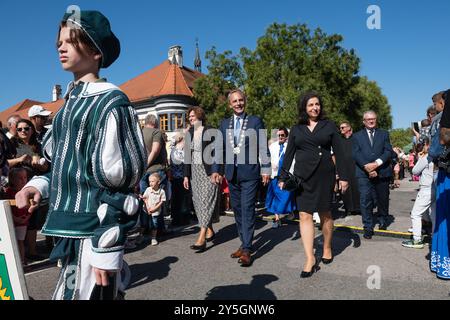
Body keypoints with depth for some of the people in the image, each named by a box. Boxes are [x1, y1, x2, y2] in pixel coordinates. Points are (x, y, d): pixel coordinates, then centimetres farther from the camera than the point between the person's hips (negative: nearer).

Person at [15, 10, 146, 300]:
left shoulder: (110, 102, -12)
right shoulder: (71, 102, 13)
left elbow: (113, 179, -16)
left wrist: (106, 249, -17)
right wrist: (39, 185, 0)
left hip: (93, 230, -8)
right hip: (70, 225, 8)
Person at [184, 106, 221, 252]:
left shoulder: (210, 132, -5)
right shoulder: (189, 133, 12)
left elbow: (215, 153, -9)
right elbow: (187, 155, 13)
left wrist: (215, 172, -17)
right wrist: (186, 175, 10)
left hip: (208, 171, -6)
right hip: (195, 171, 7)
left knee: (206, 201, -9)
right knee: (197, 201, 7)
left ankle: (202, 238, -12)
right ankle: (210, 231, 21)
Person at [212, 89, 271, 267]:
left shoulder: (255, 121, 2)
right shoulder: (224, 123, 12)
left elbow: (263, 147, -1)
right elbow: (220, 148, 12)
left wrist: (266, 169, -6)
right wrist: (216, 169, 6)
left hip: (249, 173, -4)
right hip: (232, 173, 5)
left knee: (247, 210, -6)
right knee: (237, 210, 11)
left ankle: (247, 249, -1)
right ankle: (244, 243, 23)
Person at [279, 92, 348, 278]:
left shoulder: (329, 126, 5)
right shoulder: (296, 129, 9)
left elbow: (338, 153, 3)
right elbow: (289, 154, 9)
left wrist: (343, 177, -3)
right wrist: (283, 177, 5)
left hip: (324, 175, -1)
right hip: (302, 176, 1)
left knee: (325, 214, 9)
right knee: (305, 216, -4)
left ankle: (327, 249, 31)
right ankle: (310, 259, 1)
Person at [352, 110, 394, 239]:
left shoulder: (384, 134, 12)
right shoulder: (357, 136, 10)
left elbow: (388, 151, 0)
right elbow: (356, 154, -1)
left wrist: (376, 163, -16)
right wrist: (367, 166, -16)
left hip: (382, 172, 2)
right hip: (364, 173, -1)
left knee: (383, 199, 14)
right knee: (365, 200, -10)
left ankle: (383, 221, 37)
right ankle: (368, 227, -3)